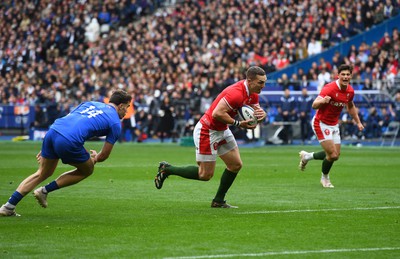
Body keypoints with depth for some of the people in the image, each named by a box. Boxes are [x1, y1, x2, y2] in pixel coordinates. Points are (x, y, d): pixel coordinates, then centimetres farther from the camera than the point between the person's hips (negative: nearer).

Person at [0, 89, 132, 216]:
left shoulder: (89, 104, 29)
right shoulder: (115, 123, 12)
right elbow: (104, 155, 14)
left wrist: (45, 150, 29)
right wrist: (95, 159, 39)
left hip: (52, 131, 6)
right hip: (69, 142, -6)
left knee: (42, 173, 24)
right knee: (87, 170, 22)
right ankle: (45, 190, 15)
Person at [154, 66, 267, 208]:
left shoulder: (252, 94, 0)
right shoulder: (236, 93, -30)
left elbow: (258, 110, 7)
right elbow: (217, 113, -36)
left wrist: (261, 114, -17)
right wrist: (238, 123, -29)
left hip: (222, 131, 10)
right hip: (207, 131, -10)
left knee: (236, 165, 8)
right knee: (206, 174, -2)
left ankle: (218, 201, 20)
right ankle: (167, 169, 14)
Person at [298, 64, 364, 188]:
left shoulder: (350, 91, -3)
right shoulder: (330, 88, -26)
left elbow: (350, 106, 19)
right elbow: (314, 105, -34)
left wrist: (358, 122, 16)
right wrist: (323, 101, -55)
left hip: (334, 124, 7)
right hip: (321, 123, -7)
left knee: (335, 155, 9)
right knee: (332, 154, -12)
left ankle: (307, 156, 31)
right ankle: (325, 178, 16)